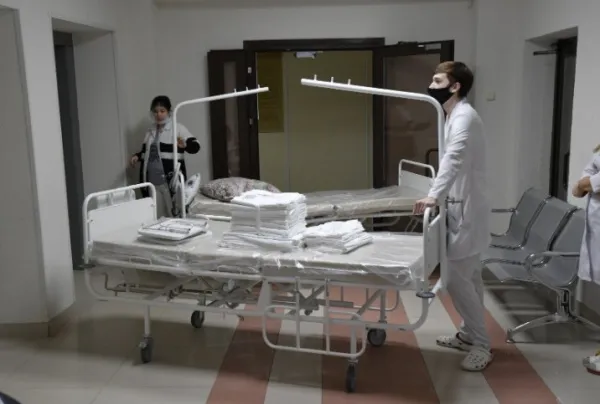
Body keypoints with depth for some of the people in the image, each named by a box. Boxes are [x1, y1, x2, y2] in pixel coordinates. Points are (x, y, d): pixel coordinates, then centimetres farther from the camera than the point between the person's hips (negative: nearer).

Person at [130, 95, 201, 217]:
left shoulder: (178, 128, -4)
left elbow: (195, 146, -14)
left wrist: (185, 145, -34)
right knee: (156, 216, 11)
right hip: (152, 181, 6)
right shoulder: (150, 131, 15)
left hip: (171, 180, -6)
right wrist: (137, 156, 6)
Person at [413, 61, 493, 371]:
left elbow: (454, 160, -36)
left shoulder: (464, 116, -19)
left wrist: (434, 195, -48)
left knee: (457, 280, -7)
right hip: (462, 207, 10)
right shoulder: (455, 116, 14)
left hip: (467, 210, -10)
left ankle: (481, 345, 5)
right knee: (469, 277, 17)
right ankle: (469, 334, 29)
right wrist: (438, 194, 23)